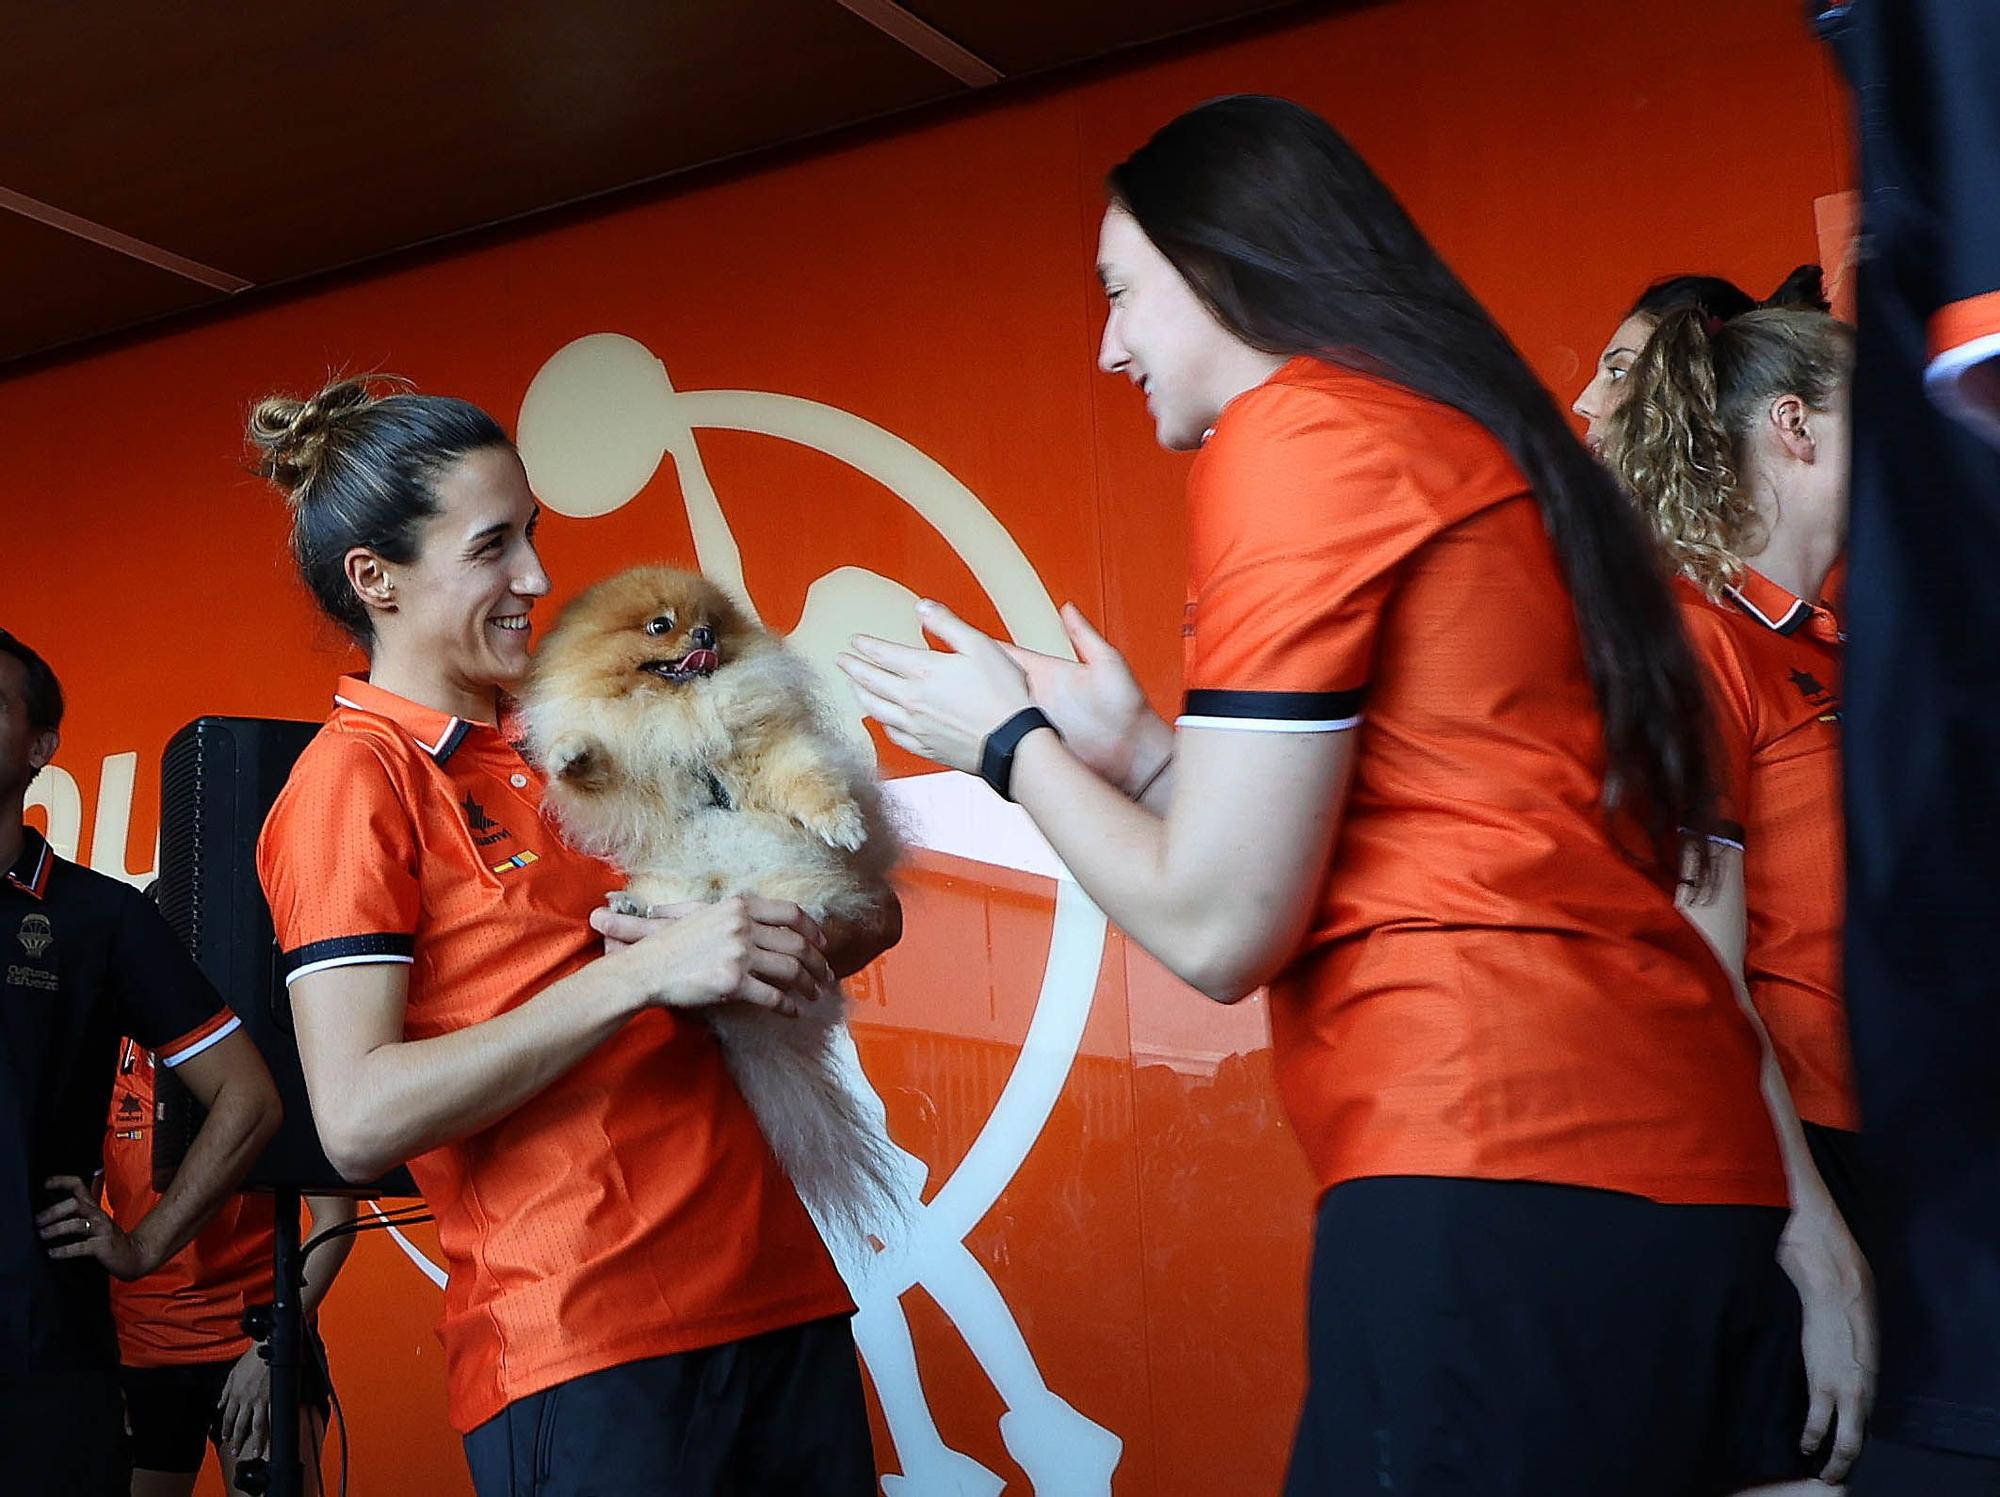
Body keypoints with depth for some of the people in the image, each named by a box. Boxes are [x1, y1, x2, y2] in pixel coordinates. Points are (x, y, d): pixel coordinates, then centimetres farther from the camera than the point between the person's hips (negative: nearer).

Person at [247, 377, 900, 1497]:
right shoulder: (353, 779, -4)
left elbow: (870, 913, 17)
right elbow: (359, 1120, -16)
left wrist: (783, 950, -6)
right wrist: (641, 970, -19)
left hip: (780, 1299, 7)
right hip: (584, 1352, -6)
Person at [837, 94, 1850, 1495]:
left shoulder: (1298, 431, -6)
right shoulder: (1475, 445, 20)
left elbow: (1220, 927, -9)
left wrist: (1011, 742, 7)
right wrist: (1139, 752, 21)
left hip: (1496, 1166, -9)